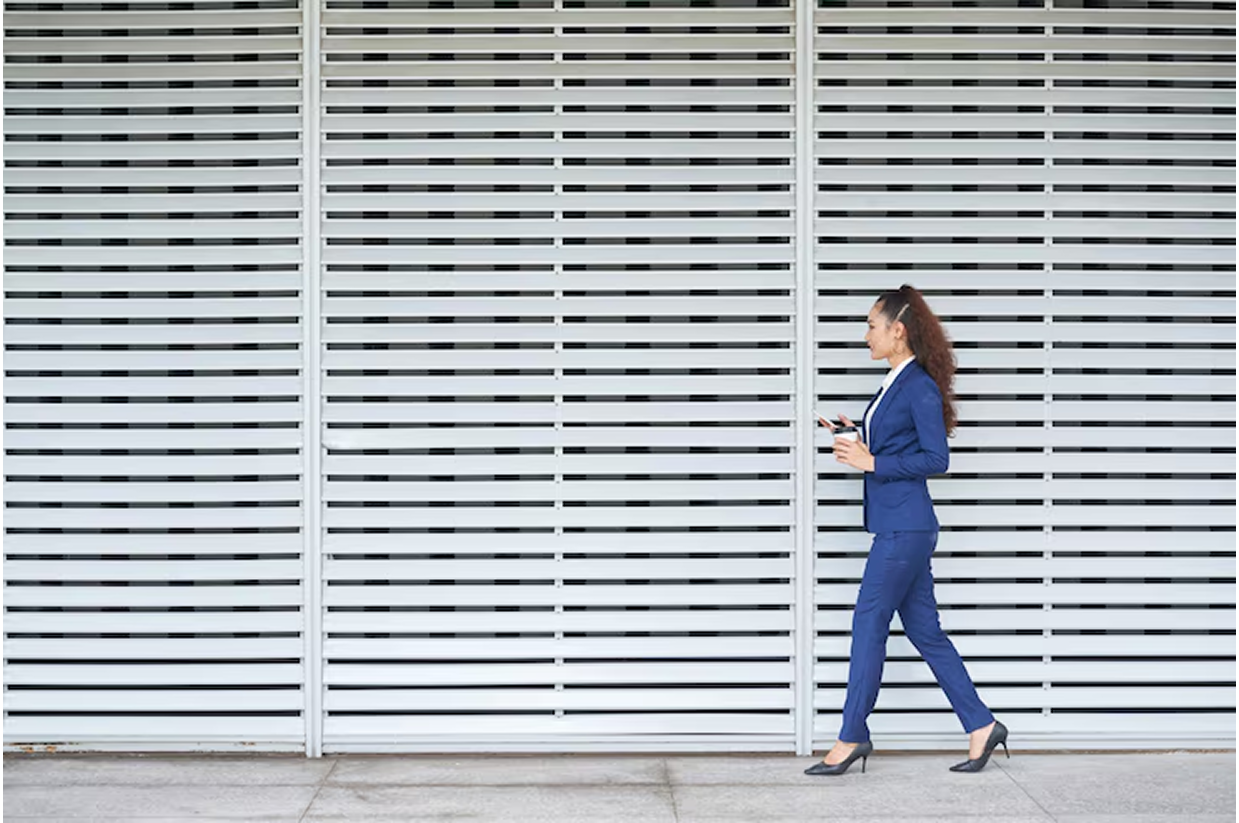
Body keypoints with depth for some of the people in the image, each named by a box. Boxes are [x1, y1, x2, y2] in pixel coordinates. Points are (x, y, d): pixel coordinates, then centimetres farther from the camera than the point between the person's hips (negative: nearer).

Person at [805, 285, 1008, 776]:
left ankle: (852, 738, 5)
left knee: (868, 624, -4)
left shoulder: (921, 386, -13)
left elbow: (936, 459, -16)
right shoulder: (894, 385, 15)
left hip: (905, 528, -10)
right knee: (923, 629, 11)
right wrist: (854, 442, 8)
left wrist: (873, 463, -17)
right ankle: (981, 727, 17)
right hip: (897, 527, 10)